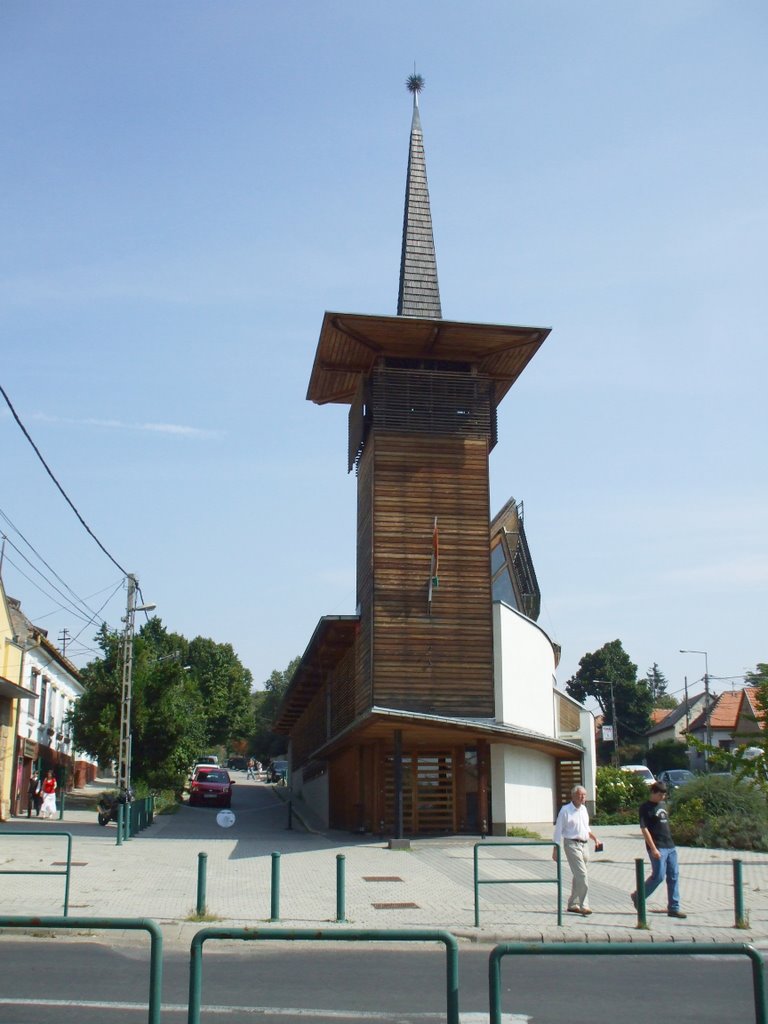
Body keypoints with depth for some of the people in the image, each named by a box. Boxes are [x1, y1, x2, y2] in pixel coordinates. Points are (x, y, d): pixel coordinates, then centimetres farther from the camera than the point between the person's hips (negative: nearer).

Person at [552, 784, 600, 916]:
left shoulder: (584, 809, 13)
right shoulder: (565, 810, -9)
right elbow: (558, 831, -8)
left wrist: (595, 838, 12)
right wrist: (556, 849, -10)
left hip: (584, 845, 7)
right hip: (572, 844, -7)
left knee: (578, 876, 12)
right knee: (582, 875, -16)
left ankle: (573, 904, 22)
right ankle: (584, 905, -15)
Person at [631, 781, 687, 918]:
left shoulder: (662, 805, 16)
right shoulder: (646, 808, -9)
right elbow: (644, 829, -14)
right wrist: (653, 848, -19)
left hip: (670, 846, 8)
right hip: (657, 848, -8)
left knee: (674, 876, 6)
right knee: (658, 876, -8)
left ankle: (674, 908, 11)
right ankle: (637, 897, 11)